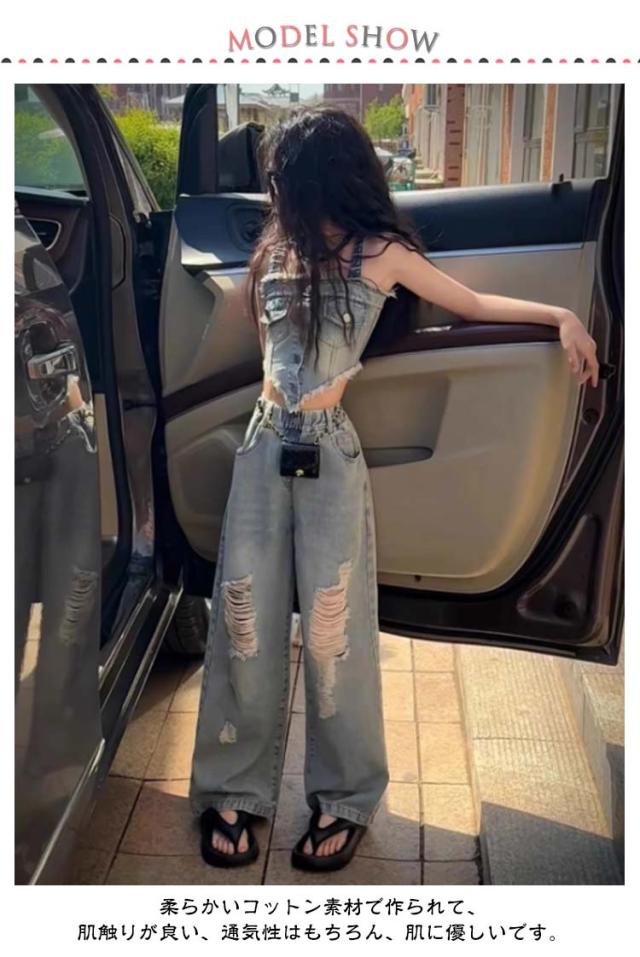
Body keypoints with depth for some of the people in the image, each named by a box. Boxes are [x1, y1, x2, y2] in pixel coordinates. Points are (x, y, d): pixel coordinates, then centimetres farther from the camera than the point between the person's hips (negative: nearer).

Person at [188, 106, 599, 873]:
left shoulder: (381, 253, 1)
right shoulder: (277, 250, 14)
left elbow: (470, 303, 6)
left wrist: (560, 315, -2)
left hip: (329, 454, -4)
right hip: (264, 447, 4)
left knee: (331, 632, -2)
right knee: (247, 627, 3)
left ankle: (343, 798, 17)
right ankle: (236, 791, 18)